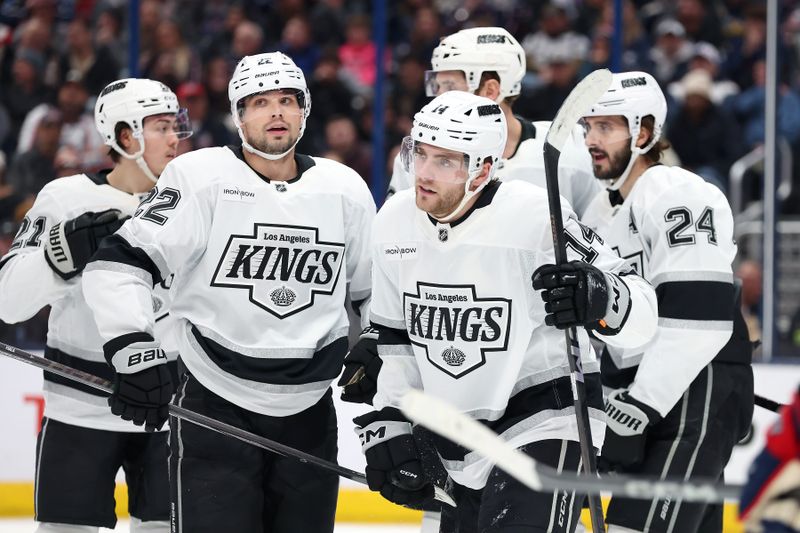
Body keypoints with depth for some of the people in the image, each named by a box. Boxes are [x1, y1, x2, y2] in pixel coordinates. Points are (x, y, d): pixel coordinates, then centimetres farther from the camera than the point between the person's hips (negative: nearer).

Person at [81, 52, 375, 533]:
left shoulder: (346, 190, 4)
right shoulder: (199, 178, -9)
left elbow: (372, 287, 20)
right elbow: (119, 265, -13)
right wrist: (134, 351, -20)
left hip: (310, 414, 4)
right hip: (216, 409, -4)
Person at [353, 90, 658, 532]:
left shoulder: (535, 216, -21)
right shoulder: (395, 222, -1)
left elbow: (640, 316, -20)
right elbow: (395, 338, 14)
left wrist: (603, 300, -41)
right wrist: (387, 425, 9)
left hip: (543, 424, -7)